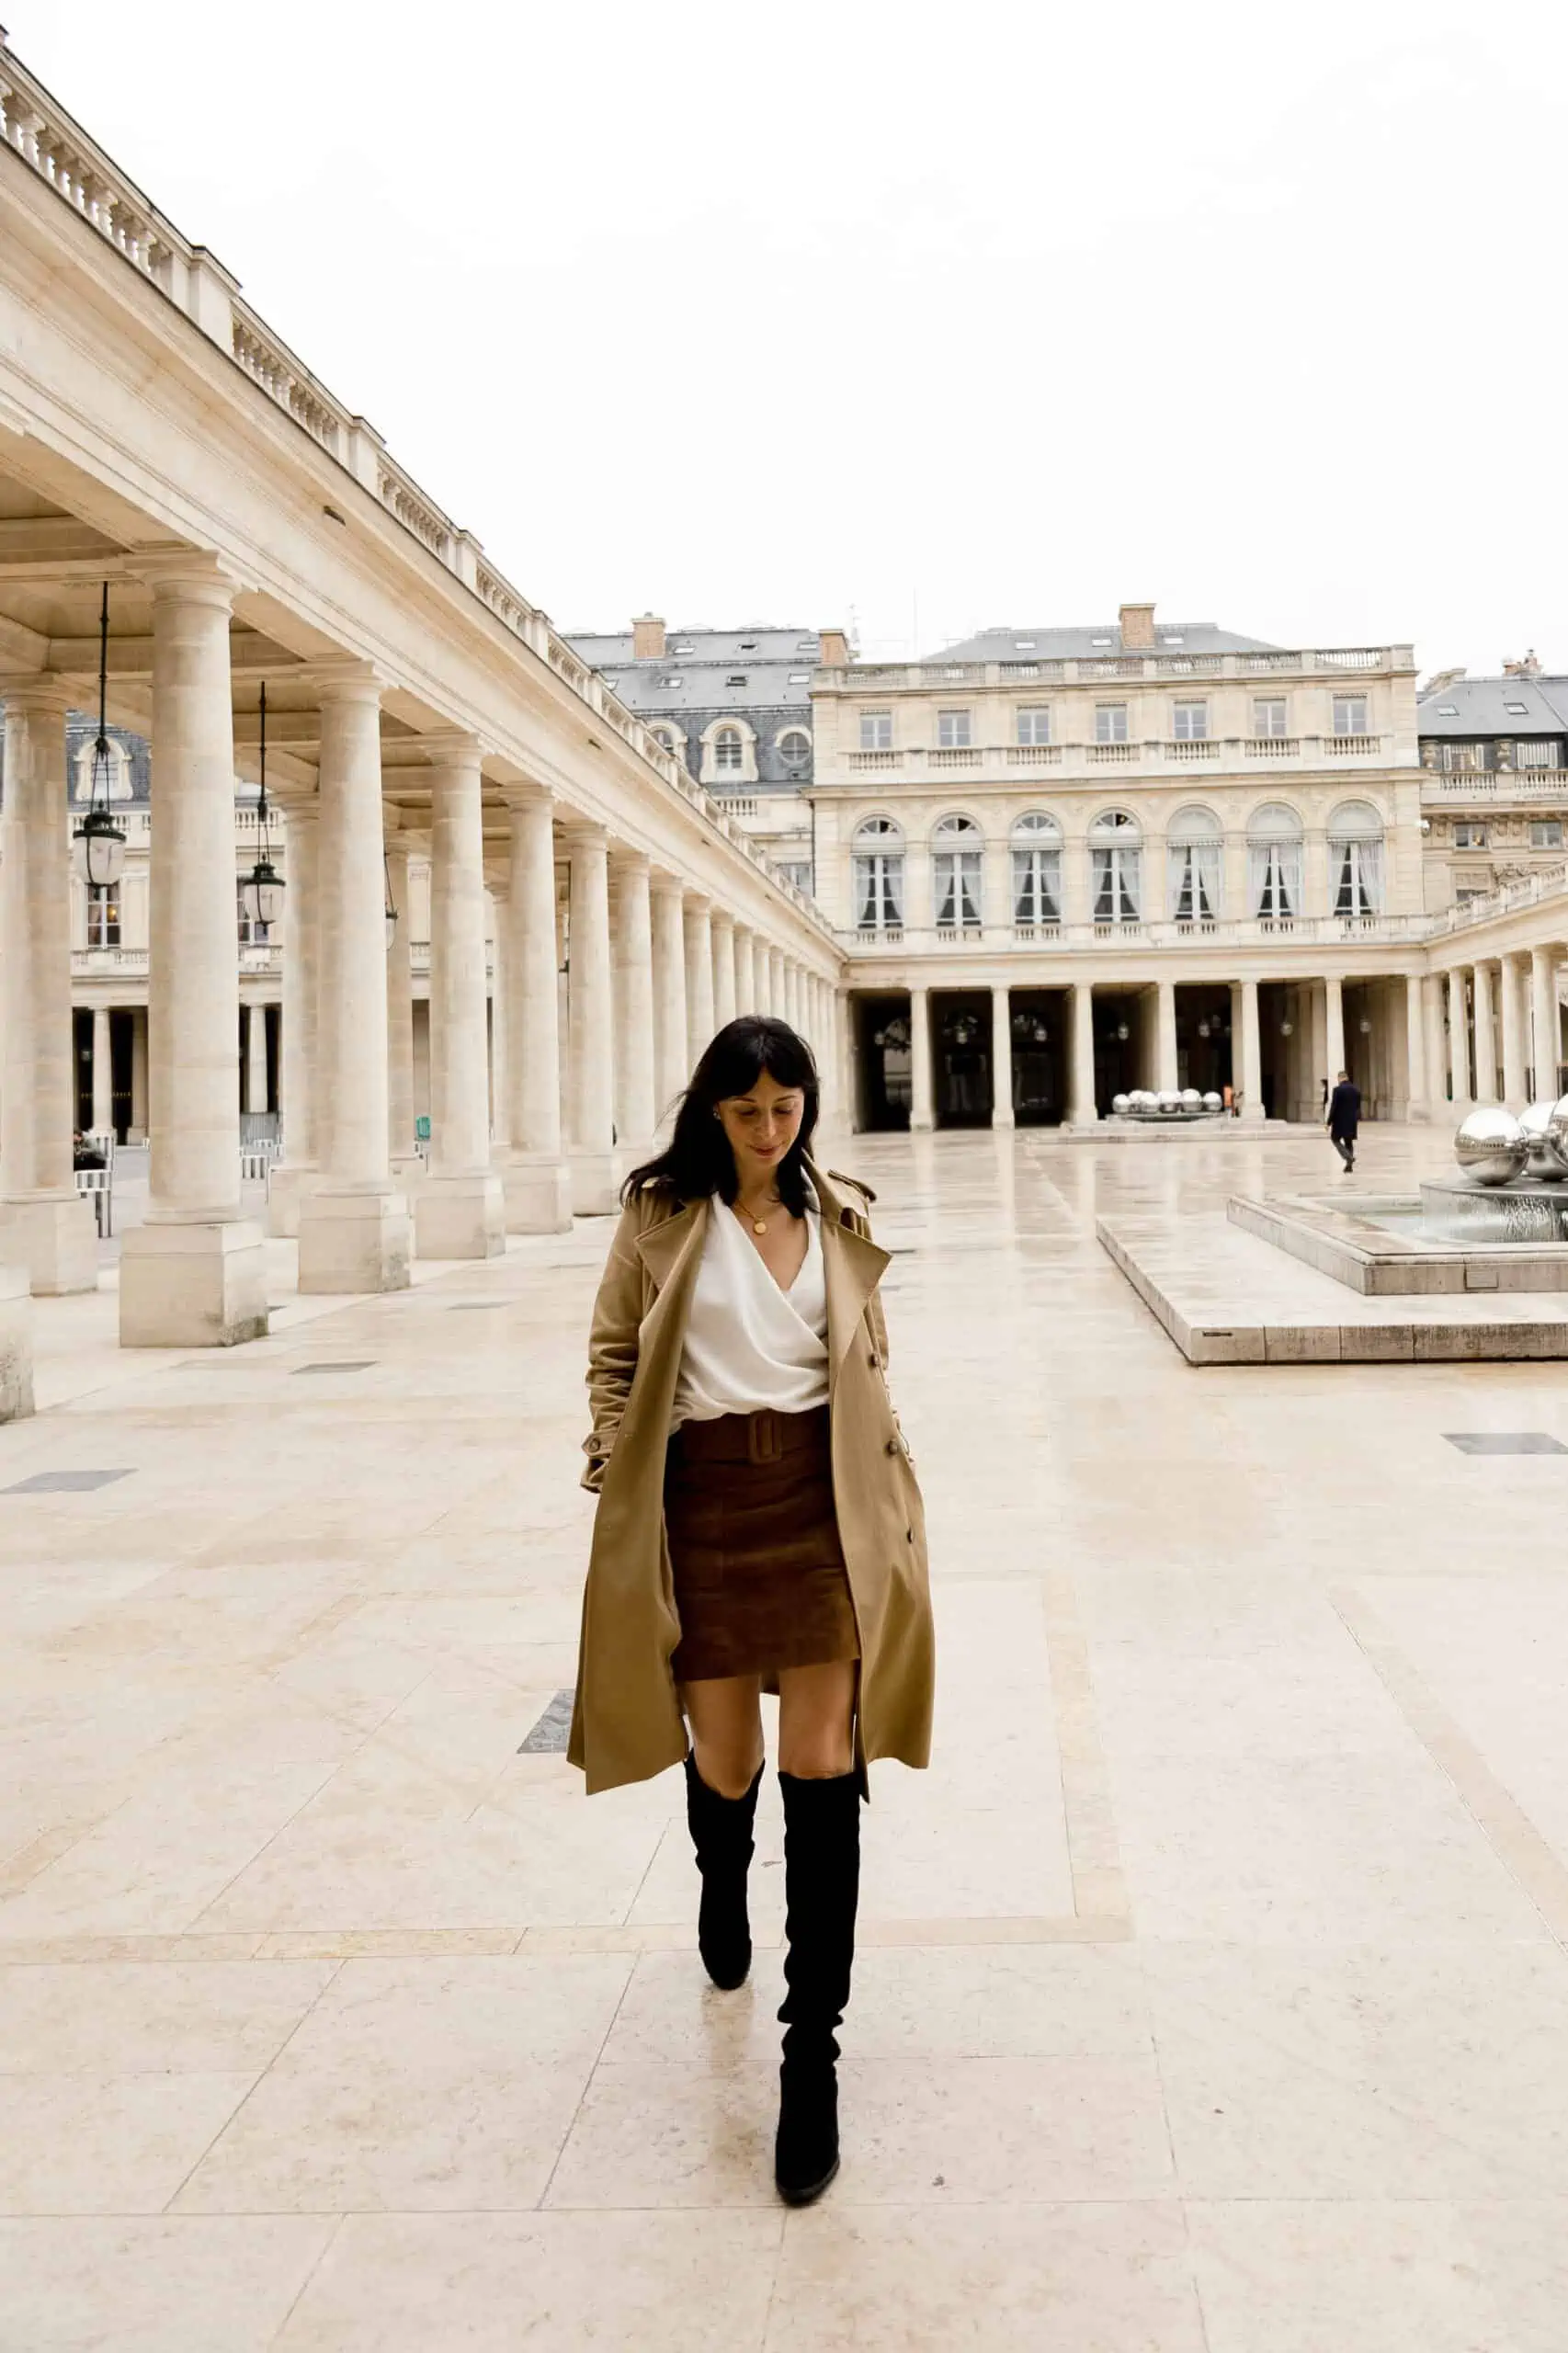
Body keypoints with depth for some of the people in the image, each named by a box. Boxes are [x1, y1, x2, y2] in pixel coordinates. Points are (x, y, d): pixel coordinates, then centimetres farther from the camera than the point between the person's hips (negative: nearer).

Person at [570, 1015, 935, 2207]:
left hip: (824, 1495, 1)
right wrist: (614, 1485, -3)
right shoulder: (660, 1213, 1)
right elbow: (613, 1359, 6)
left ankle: (813, 2055, 7)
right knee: (724, 1759, 9)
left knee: (823, 1763, -4)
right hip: (704, 1495, -1)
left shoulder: (841, 1216, 8)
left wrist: (895, 1497, 11)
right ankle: (723, 1884, 48)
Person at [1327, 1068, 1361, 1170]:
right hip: (1352, 1121, 6)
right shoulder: (1356, 1090, 5)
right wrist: (1358, 1118, 28)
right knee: (1349, 1142, 13)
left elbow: (1333, 1107, -15)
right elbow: (1358, 1107, 13)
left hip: (1340, 1120, -5)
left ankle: (1348, 1157, -14)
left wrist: (1329, 1122, -9)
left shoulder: (1337, 1090, -13)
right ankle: (1349, 1165, 12)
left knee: (1336, 1139, 7)